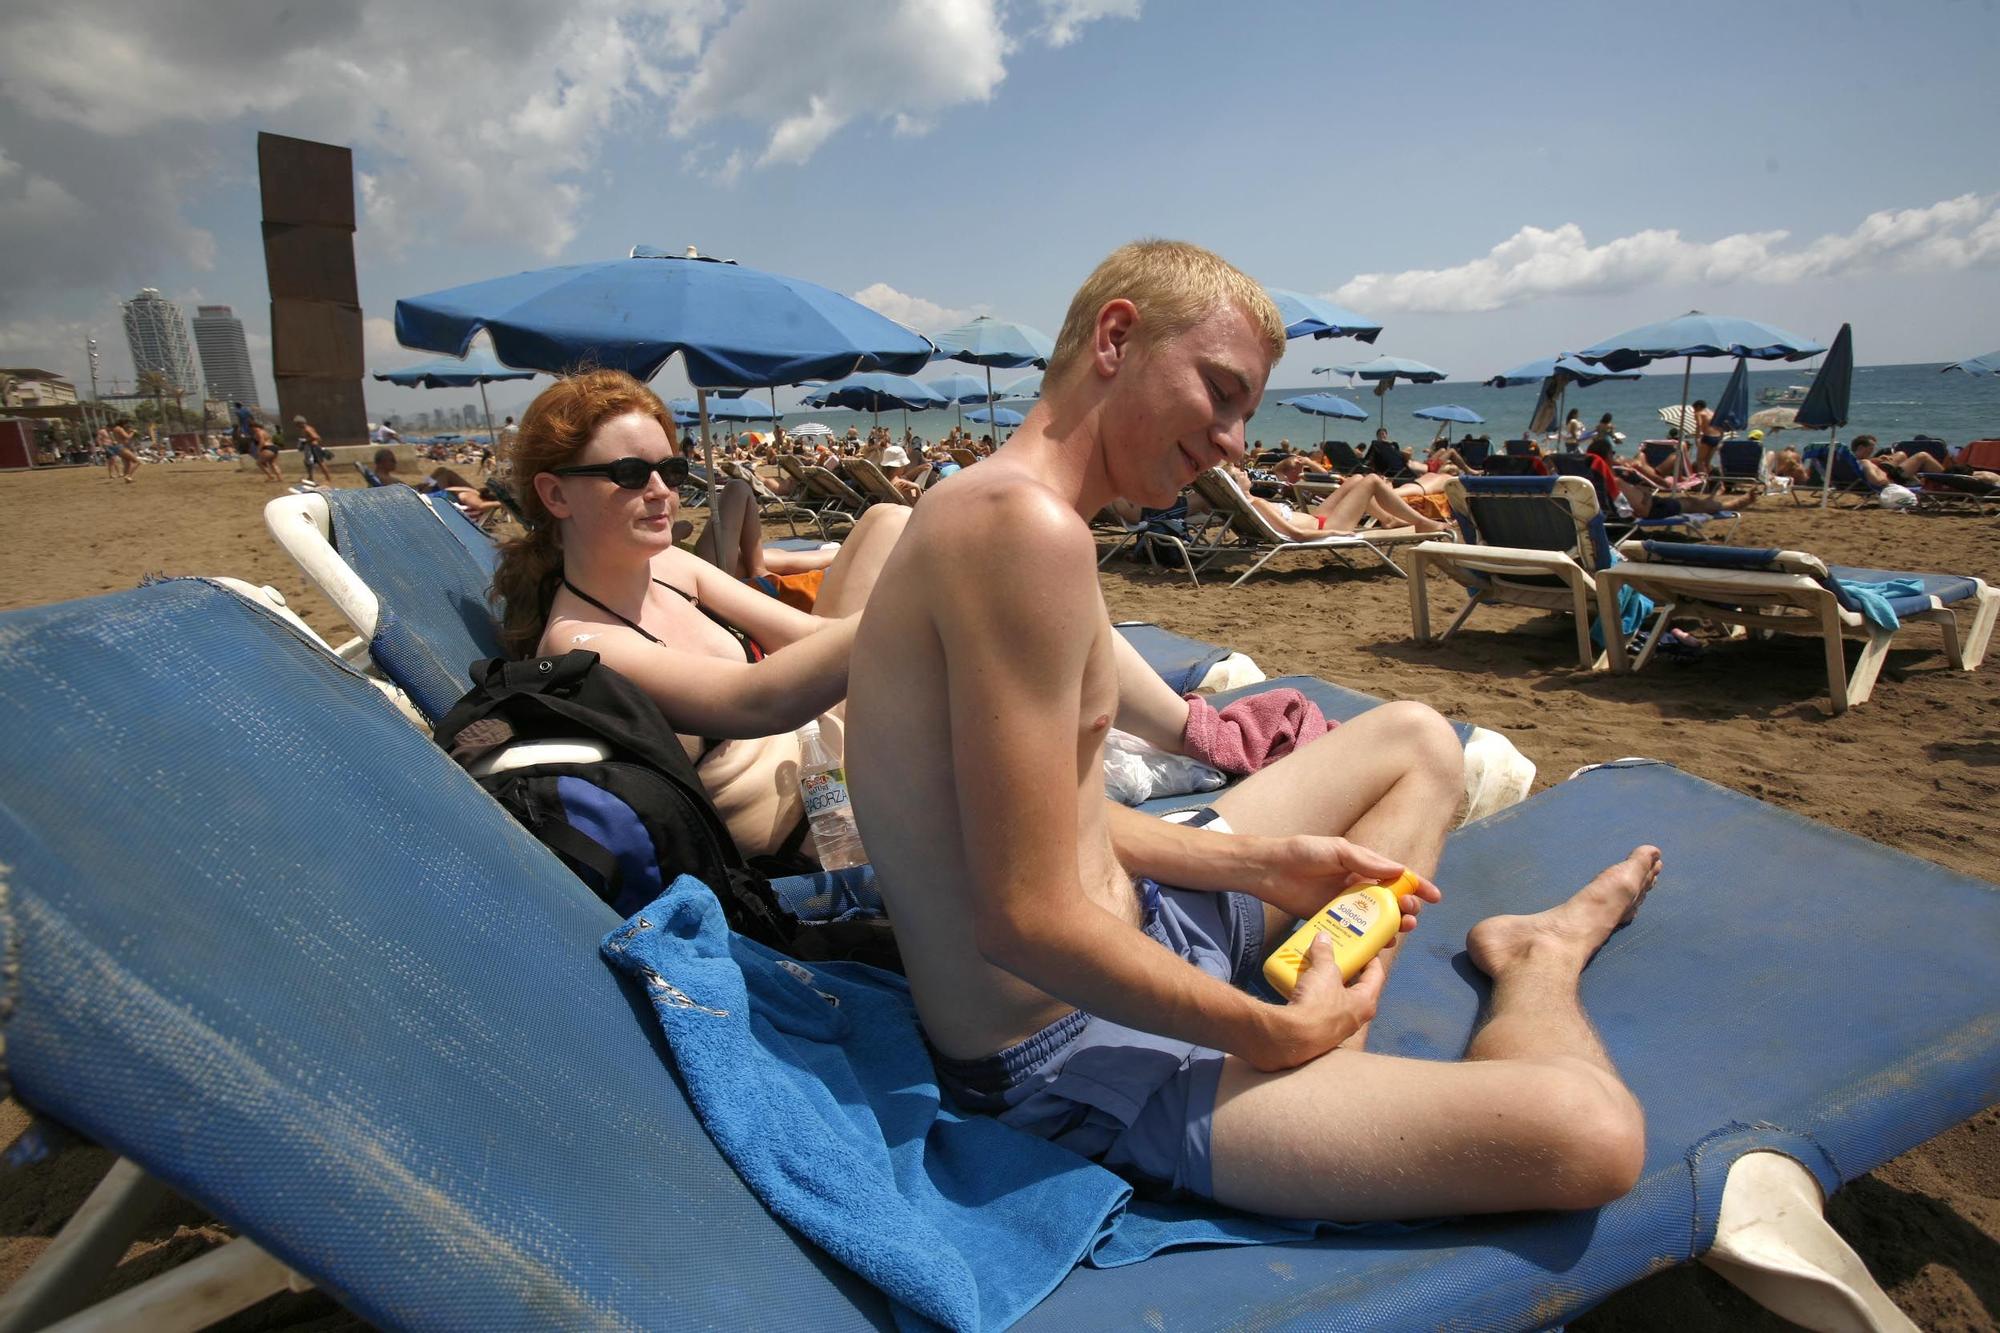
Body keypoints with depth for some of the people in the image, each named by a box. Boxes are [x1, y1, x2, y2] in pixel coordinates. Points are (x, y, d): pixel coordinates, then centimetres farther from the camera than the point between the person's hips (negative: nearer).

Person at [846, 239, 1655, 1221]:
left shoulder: (989, 514, 8)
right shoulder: (1028, 528, -25)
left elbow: (1061, 817, 9)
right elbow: (1030, 921, -29)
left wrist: (1267, 863, 3)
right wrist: (1283, 1034, -17)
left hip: (1129, 927, 10)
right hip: (1065, 1055, -10)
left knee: (1416, 738, 22)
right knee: (1586, 1134, -22)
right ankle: (1537, 962, 9)